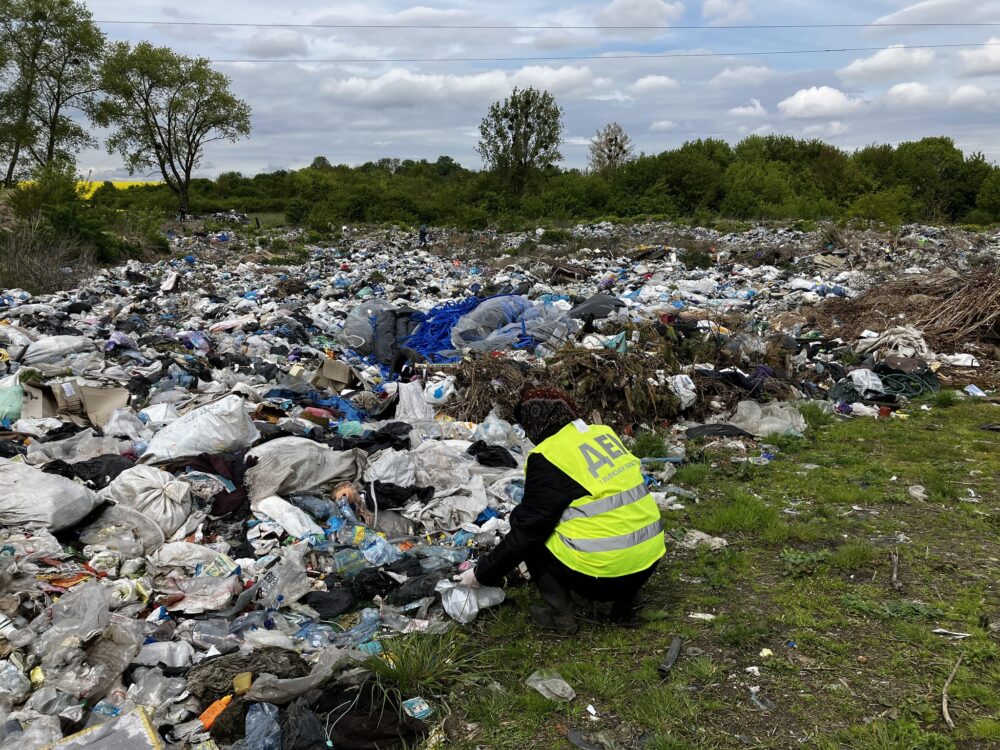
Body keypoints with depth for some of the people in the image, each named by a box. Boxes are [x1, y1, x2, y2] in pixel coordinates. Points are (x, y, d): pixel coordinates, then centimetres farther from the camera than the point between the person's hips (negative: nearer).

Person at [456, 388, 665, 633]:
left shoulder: (548, 457, -11)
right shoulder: (604, 433, 10)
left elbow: (525, 531, -8)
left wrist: (482, 574, 4)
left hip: (602, 573, -7)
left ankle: (560, 614, 9)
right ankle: (623, 599, 22)